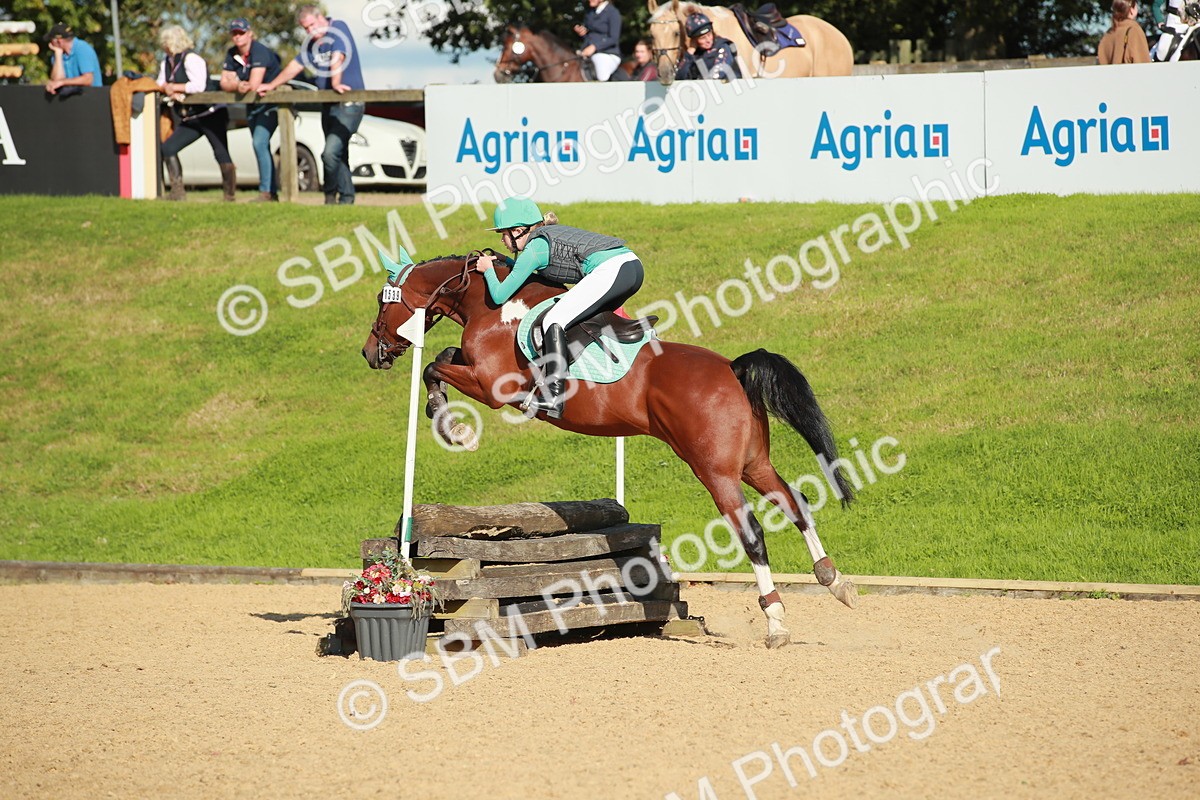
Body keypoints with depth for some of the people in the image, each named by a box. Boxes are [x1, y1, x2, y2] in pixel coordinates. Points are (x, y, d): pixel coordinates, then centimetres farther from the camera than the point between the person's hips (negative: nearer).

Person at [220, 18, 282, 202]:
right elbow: (224, 83, -1)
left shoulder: (259, 51, -20)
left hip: (271, 104, -9)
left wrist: (235, 84, -14)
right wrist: (238, 86, -22)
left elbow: (254, 85, -28)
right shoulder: (231, 55, 3)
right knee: (261, 147, 12)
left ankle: (266, 192, -21)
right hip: (253, 106, 9)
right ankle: (273, 193, 21)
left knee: (259, 143, -21)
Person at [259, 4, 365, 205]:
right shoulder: (311, 44, 13)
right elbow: (295, 66, 22)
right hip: (328, 105, 8)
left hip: (349, 104, -8)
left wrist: (336, 82, -36)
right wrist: (271, 85, 21)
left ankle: (331, 193, 3)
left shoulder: (339, 29, -9)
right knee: (339, 155, 10)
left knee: (330, 153, -17)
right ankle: (347, 198, 17)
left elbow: (337, 58, -24)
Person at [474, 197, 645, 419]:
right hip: (633, 265, 10)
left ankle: (554, 398, -19)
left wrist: (488, 270, 23)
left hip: (610, 270, -10)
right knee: (590, 317, 32)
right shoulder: (551, 234, 27)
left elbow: (499, 296, 4)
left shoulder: (534, 249, 2)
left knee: (553, 321, -10)